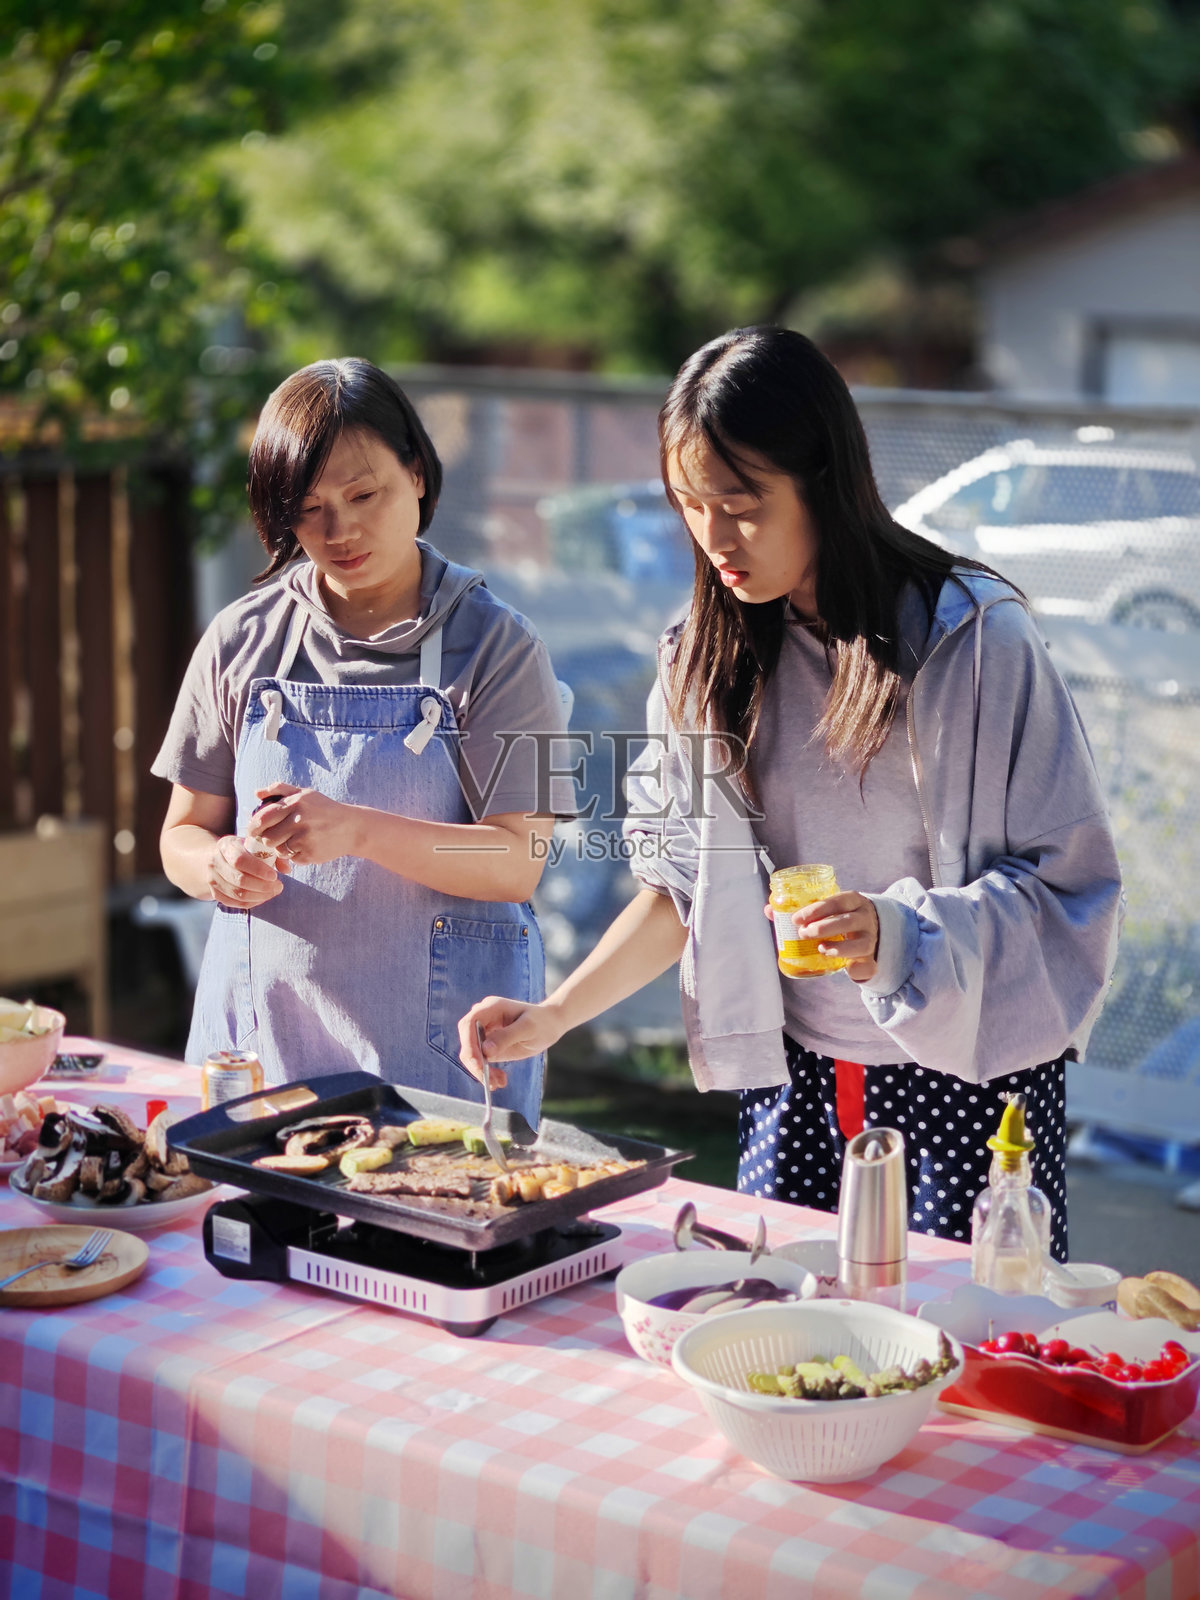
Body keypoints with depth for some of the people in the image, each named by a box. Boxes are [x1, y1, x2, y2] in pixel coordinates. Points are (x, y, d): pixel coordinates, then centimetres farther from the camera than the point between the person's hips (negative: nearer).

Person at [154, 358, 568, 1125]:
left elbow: (518, 863, -11)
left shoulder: (495, 645, -4)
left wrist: (360, 830, -25)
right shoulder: (243, 642, 5)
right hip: (261, 1027, 3)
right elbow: (184, 833, 10)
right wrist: (222, 867, -14)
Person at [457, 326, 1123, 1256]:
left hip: (967, 1077, -4)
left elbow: (1066, 881, -10)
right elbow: (685, 884, 10)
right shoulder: (710, 659, 3)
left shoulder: (973, 637, -12)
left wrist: (897, 935, -25)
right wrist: (553, 1016, -1)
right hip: (794, 1082, 4)